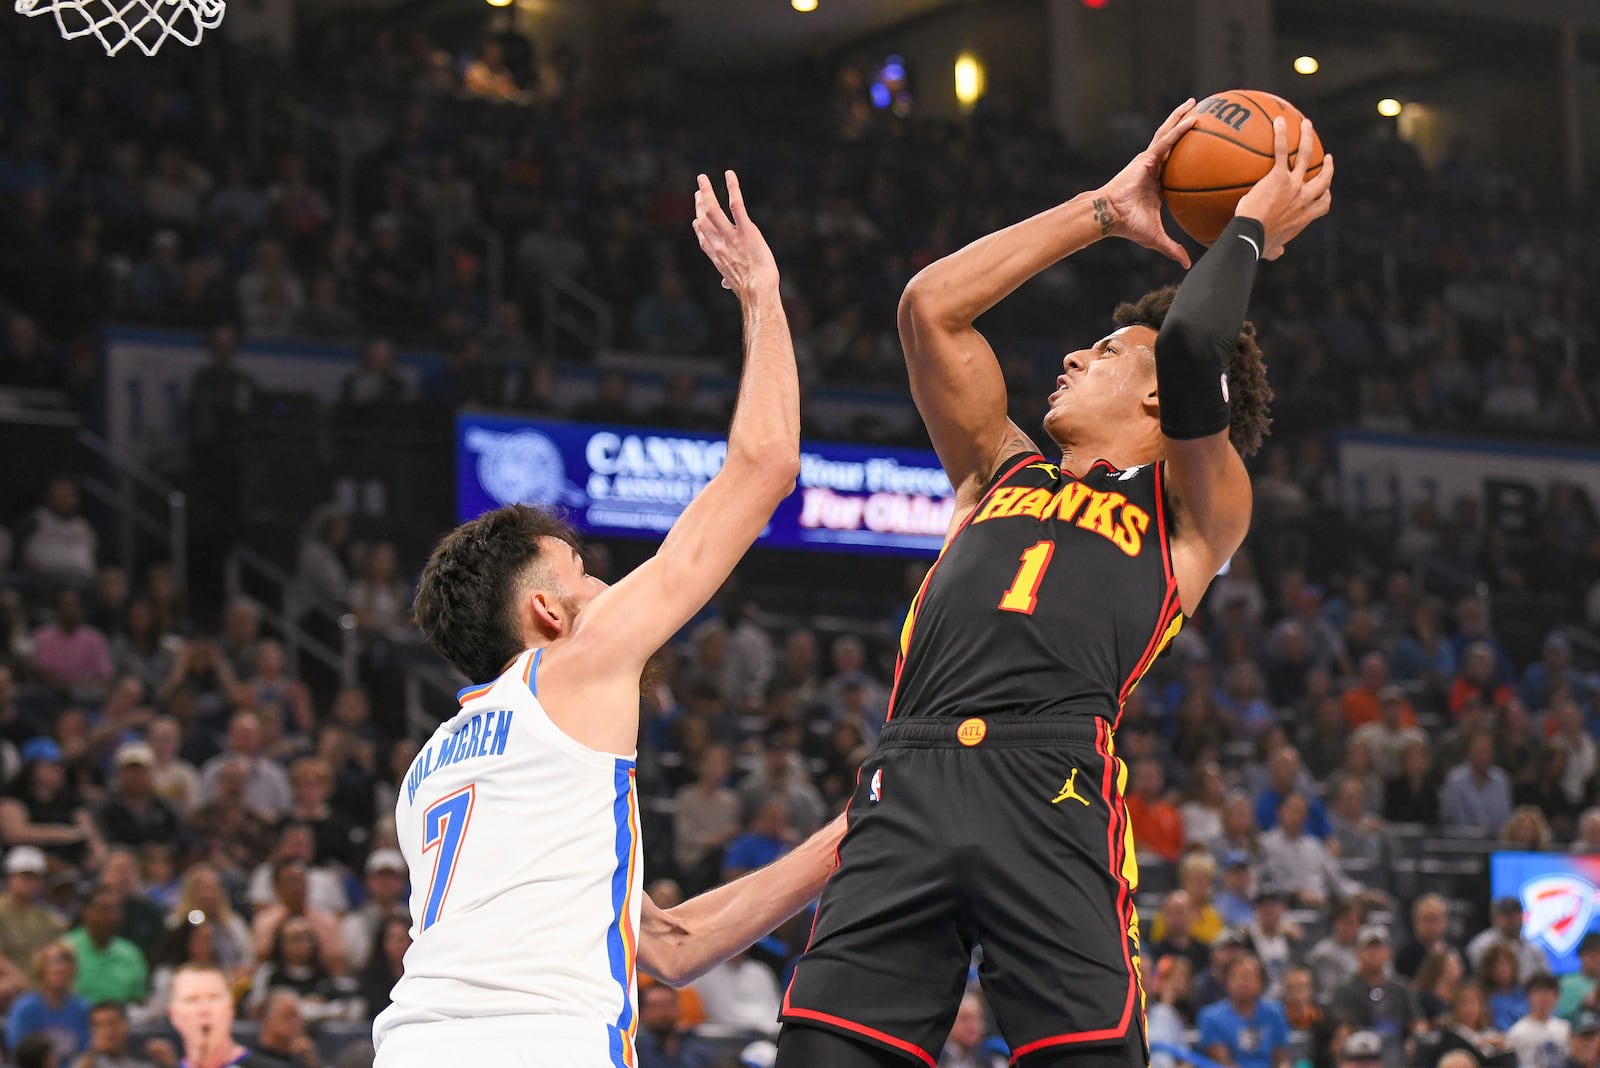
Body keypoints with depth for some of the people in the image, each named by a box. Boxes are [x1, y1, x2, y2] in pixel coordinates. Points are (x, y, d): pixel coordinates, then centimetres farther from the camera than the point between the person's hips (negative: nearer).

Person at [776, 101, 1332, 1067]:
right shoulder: (1002, 473, 33)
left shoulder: (1191, 511, 18)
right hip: (909, 782, 4)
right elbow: (931, 306, 29)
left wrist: (1252, 228, 18)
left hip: (1052, 789, -4)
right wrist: (1106, 211, 33)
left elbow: (1190, 348, 0)